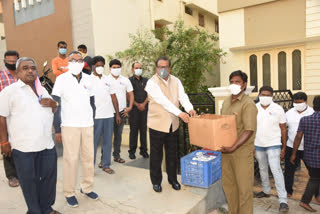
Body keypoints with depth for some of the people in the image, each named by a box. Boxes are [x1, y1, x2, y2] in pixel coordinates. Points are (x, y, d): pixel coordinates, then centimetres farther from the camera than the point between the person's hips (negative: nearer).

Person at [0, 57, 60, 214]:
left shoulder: (42, 90, 14)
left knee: (49, 177, 13)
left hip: (47, 144, 6)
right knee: (29, 180, 6)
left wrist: (53, 104, 0)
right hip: (23, 148, -5)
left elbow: (53, 110, 24)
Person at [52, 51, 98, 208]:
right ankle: (69, 193, 16)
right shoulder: (62, 79, -3)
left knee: (88, 157, 8)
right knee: (71, 159, 0)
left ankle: (87, 187, 25)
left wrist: (93, 120, 12)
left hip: (88, 125, 4)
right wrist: (57, 129, -6)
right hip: (69, 125, -4)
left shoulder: (88, 79, 7)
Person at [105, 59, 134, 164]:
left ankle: (116, 155, 23)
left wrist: (130, 107, -1)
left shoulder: (125, 80, 9)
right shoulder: (105, 79, 0)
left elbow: (131, 94, 10)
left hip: (122, 111, 3)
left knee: (118, 134, 12)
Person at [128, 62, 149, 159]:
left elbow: (149, 94, 9)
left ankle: (143, 150, 15)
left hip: (144, 108, 3)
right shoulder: (129, 81, 3)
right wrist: (137, 105, -9)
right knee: (133, 129, 0)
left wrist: (144, 104, -6)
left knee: (143, 129, 5)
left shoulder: (146, 80, 14)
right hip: (134, 108, -3)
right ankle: (132, 151, 9)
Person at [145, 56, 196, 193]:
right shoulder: (152, 82, -12)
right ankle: (156, 181, 25)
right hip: (157, 123, -4)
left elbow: (182, 96, -6)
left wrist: (189, 108, -26)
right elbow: (163, 100, -24)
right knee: (156, 154, 8)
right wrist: (179, 113, -32)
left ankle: (173, 179, 33)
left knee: (172, 153, 16)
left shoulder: (175, 81, 6)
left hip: (173, 124, 5)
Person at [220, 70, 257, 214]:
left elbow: (249, 130, -19)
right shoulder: (226, 102, 12)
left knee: (244, 187, 4)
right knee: (228, 184, 18)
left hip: (242, 151, -7)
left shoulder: (248, 104, -12)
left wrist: (233, 147, -25)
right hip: (226, 150, 7)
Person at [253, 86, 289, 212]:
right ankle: (266, 191, 37)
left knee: (276, 170, -10)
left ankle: (283, 201, -3)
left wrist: (284, 148, -1)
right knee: (262, 169, 17)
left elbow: (283, 129, 0)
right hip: (258, 145, 4)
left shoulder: (278, 109, -6)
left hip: (273, 145, -3)